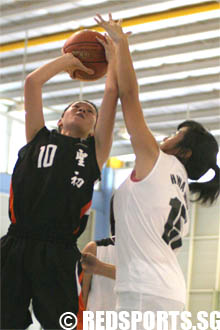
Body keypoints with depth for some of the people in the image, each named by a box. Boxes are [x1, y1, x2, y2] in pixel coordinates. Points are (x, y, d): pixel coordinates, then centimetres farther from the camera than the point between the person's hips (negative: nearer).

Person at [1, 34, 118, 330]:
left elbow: (112, 92, 17)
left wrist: (113, 56, 30)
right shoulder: (40, 138, 21)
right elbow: (32, 82, 19)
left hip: (59, 253, -1)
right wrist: (69, 59, 32)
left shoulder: (94, 150, 19)